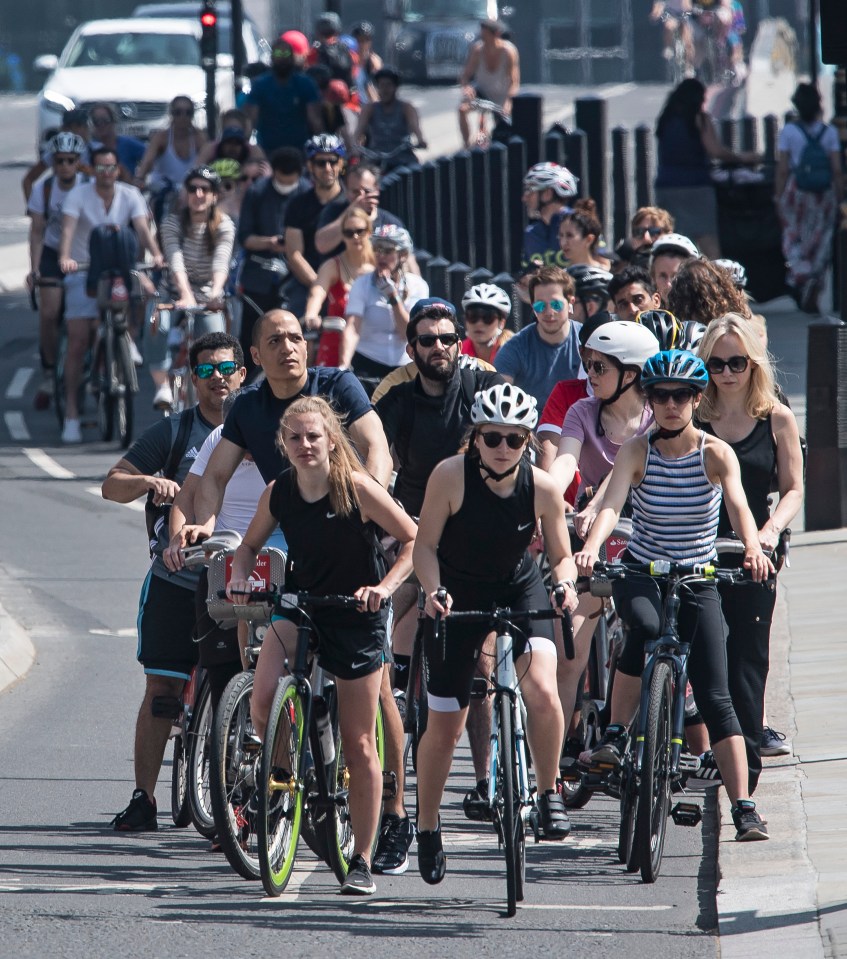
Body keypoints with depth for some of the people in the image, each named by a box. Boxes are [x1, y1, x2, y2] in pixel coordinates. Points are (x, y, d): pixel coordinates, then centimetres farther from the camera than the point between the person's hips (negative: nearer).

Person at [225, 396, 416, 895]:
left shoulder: (357, 488, -17)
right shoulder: (278, 493, -5)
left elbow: (414, 540, -11)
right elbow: (251, 544, 12)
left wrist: (384, 586, -24)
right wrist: (241, 575, -8)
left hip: (356, 616, -3)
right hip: (300, 607, 3)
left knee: (359, 744, 2)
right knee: (263, 700, -24)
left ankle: (363, 861, 11)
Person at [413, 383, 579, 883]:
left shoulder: (542, 487, -17)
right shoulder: (451, 476, -21)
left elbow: (562, 555, -5)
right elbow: (426, 545, -12)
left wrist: (566, 584, -27)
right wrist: (434, 591, -29)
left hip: (519, 589, 0)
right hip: (458, 594, 0)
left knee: (541, 688, -27)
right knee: (445, 725, 2)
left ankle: (550, 794, -6)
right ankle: (428, 829, 23)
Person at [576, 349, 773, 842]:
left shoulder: (716, 454, -8)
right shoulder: (637, 451, -7)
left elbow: (738, 504, -25)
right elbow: (612, 504, -23)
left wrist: (753, 547, -46)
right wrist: (592, 547, -43)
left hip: (698, 582, 1)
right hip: (640, 575, -1)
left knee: (716, 697, -7)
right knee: (646, 625, -36)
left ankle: (744, 809, -6)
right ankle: (615, 735, -21)